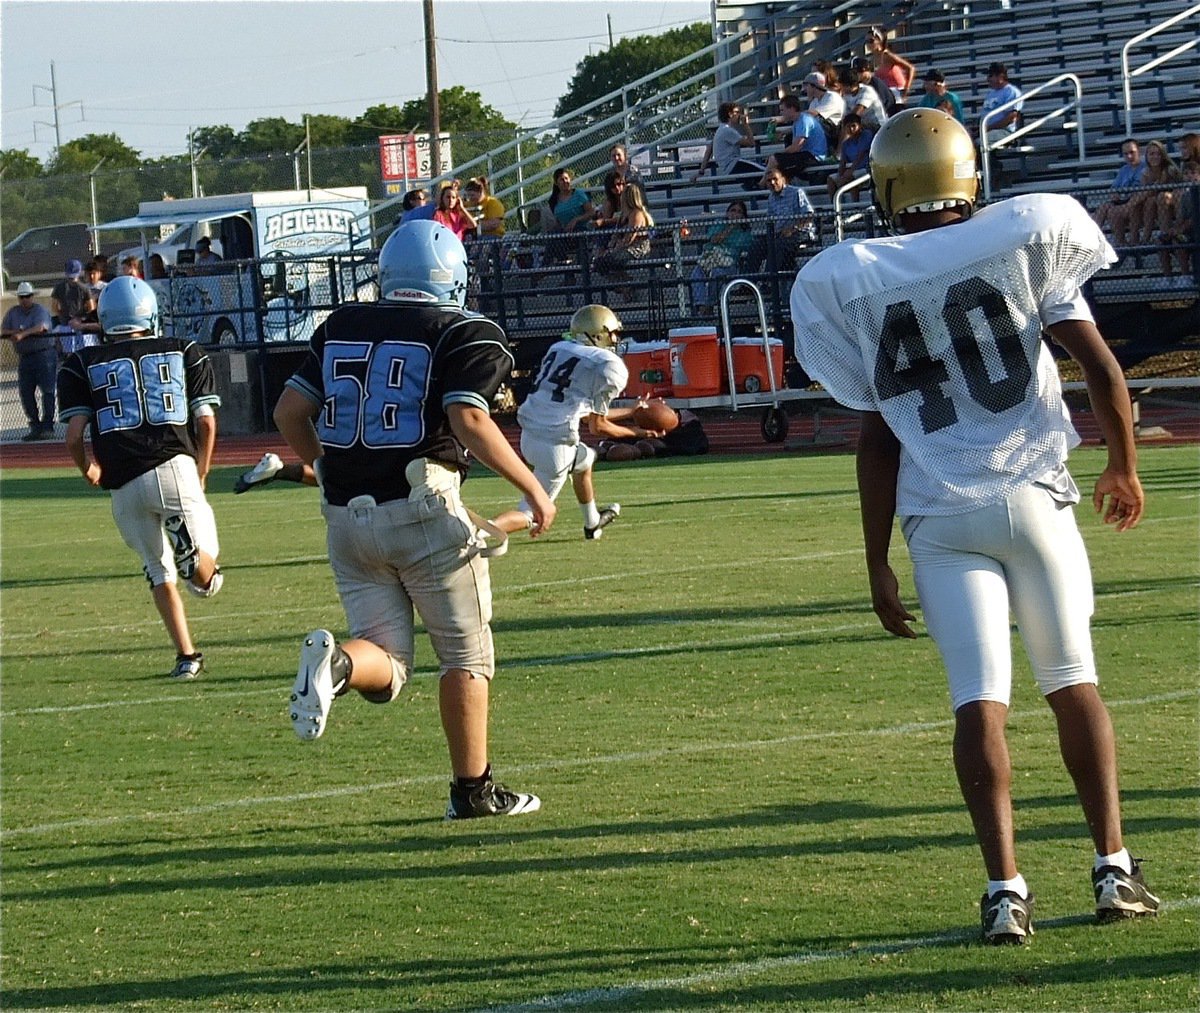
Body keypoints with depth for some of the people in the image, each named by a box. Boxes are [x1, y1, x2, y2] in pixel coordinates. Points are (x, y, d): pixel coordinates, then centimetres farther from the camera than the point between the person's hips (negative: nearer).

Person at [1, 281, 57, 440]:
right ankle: (35, 427, 14)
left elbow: (41, 327, -25)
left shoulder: (40, 311, -7)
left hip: (44, 354, -6)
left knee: (47, 390, -10)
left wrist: (23, 334, -39)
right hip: (24, 357, 6)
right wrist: (14, 332, -14)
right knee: (25, 393, 5)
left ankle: (48, 427, -7)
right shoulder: (13, 313, 11)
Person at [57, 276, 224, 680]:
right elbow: (206, 423, 9)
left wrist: (89, 470, 24)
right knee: (203, 564, 12)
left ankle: (186, 655, 12)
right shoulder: (184, 353, 14)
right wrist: (200, 474, 24)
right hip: (175, 466, -1)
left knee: (160, 571, 16)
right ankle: (197, 560, -15)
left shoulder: (83, 365, 11)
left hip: (124, 484, 1)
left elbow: (74, 436, 3)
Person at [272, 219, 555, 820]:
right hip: (424, 511, -5)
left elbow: (290, 412, 11)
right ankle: (473, 789, 13)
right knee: (465, 656, 11)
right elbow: (468, 420, -17)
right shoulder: (464, 335, -3)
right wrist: (532, 489, -8)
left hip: (348, 517, 5)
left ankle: (336, 661, -25)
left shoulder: (342, 327, 12)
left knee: (386, 670, 7)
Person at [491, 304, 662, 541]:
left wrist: (631, 413, 30)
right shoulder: (609, 366, -5)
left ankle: (592, 522, 52)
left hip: (529, 436, 8)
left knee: (584, 459, 35)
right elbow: (597, 427, -1)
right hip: (557, 445, -8)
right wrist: (636, 432, 14)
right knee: (530, 514, -1)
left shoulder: (558, 350, 16)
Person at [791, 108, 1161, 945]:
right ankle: (1115, 869, 12)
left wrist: (877, 562, 9)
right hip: (1034, 498, 0)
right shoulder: (1023, 238, -2)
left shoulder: (850, 285, -1)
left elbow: (878, 442, 1)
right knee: (1073, 681, 13)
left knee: (980, 697, -1)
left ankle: (1006, 888, -11)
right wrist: (1124, 467, 15)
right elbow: (1102, 369, -2)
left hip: (940, 518, 0)